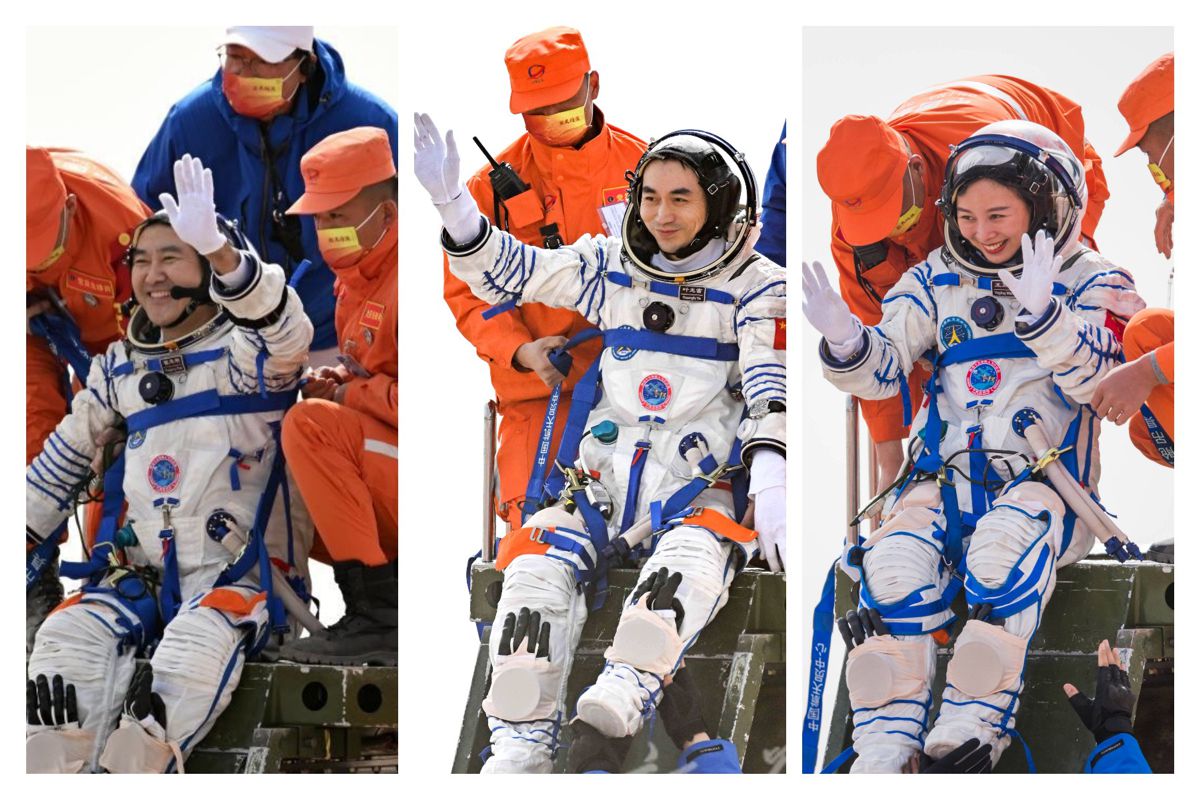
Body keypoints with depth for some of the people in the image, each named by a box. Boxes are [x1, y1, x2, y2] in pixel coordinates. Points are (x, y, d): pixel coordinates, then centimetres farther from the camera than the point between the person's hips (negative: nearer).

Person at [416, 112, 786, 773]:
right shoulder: (613, 268, 13)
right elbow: (504, 272, 14)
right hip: (600, 480, 3)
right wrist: (450, 199, -3)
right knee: (537, 567, -23)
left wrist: (770, 496, -23)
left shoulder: (756, 288, 2)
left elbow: (771, 396, -8)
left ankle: (624, 692, -56)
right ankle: (520, 747, -30)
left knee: (696, 556, -35)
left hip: (698, 488, -3)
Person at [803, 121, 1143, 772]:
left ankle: (970, 728, -32)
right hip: (945, 475, 3)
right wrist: (843, 341, -16)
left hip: (1044, 479, -3)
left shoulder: (1092, 286, 4)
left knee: (1005, 543, -36)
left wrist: (1041, 310, -32)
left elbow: (1086, 379, -14)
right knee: (895, 560, -27)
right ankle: (885, 741, -23)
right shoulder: (936, 283, 14)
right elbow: (881, 371, 7)